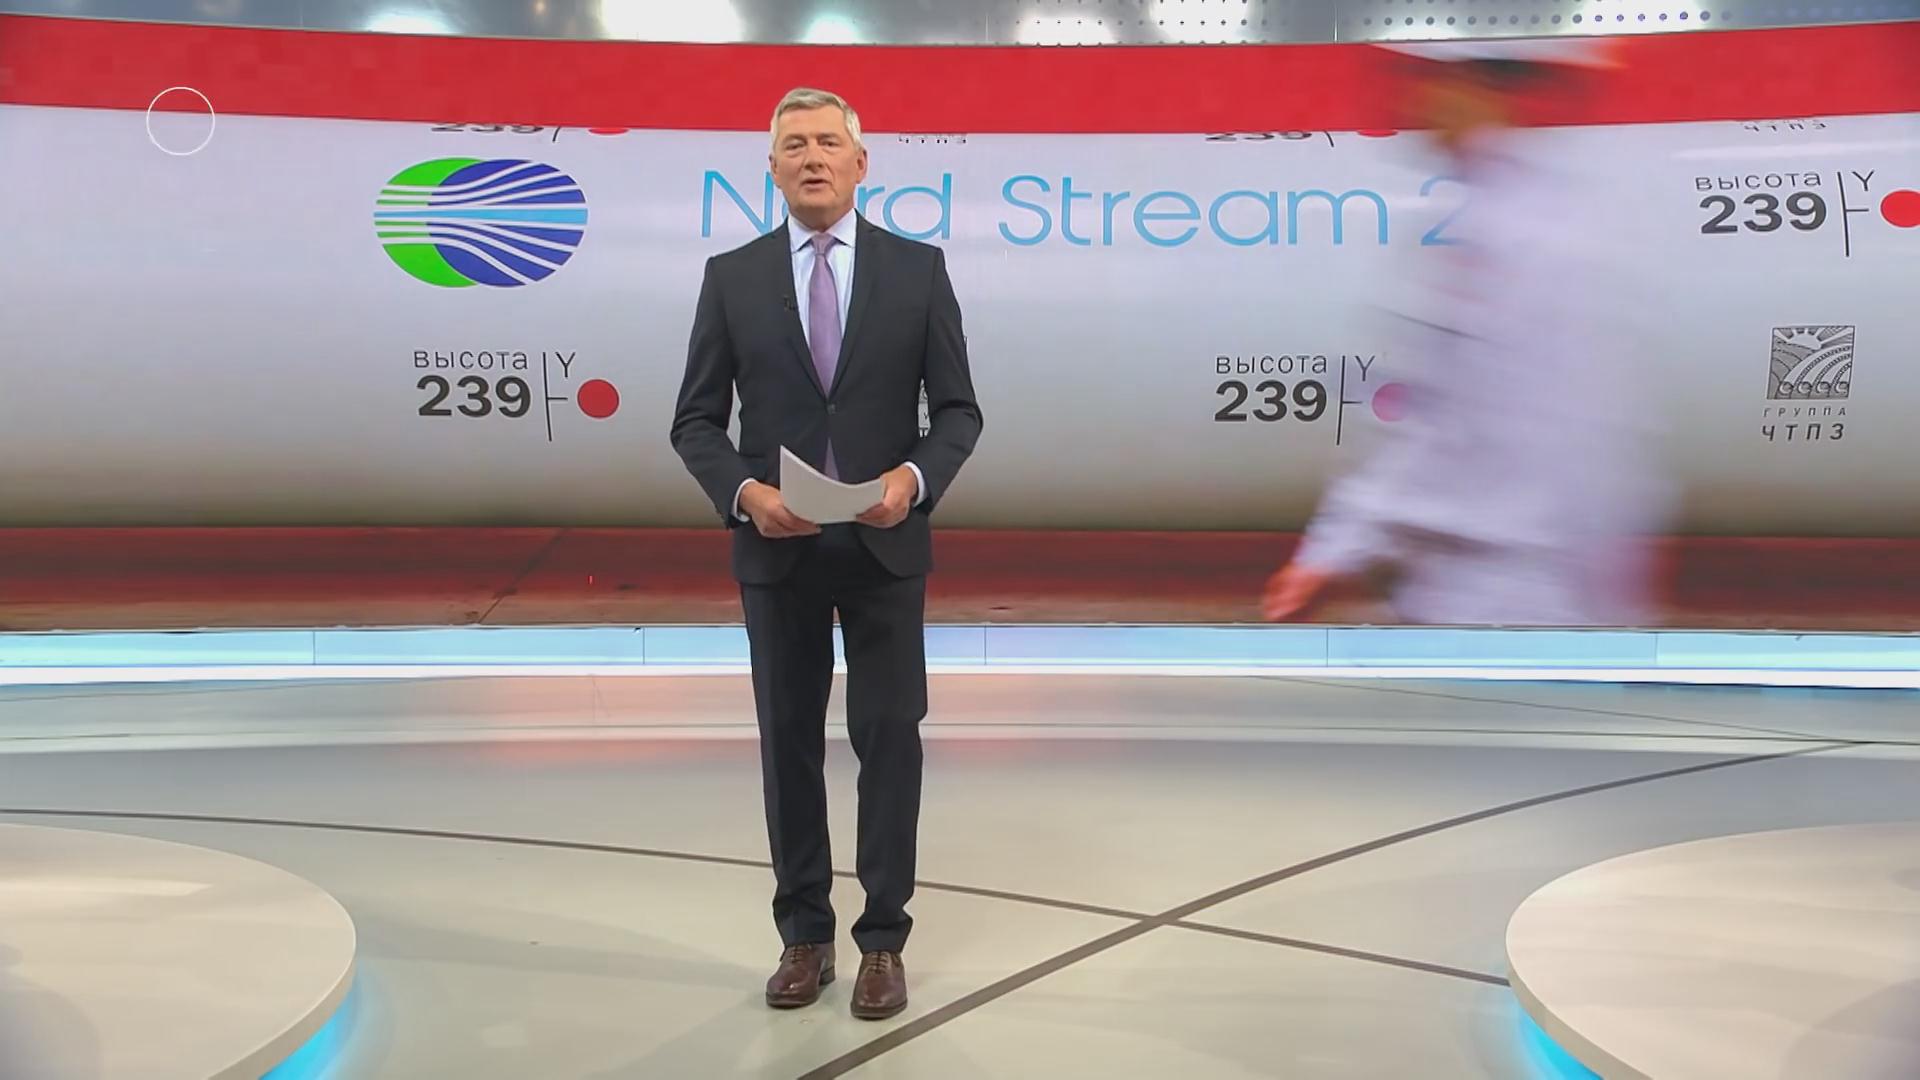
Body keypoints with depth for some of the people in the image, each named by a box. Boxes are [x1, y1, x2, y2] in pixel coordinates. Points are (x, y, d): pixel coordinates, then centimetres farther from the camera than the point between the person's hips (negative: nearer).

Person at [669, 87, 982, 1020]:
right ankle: (805, 933, 23)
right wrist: (746, 492, -16)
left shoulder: (918, 267, 1)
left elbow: (957, 409, 1)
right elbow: (696, 420, 2)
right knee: (789, 741, 9)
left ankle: (883, 939, 16)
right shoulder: (731, 276, 2)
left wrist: (913, 478, -19)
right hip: (777, 549, 1)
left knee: (889, 735, 3)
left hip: (885, 545, -1)